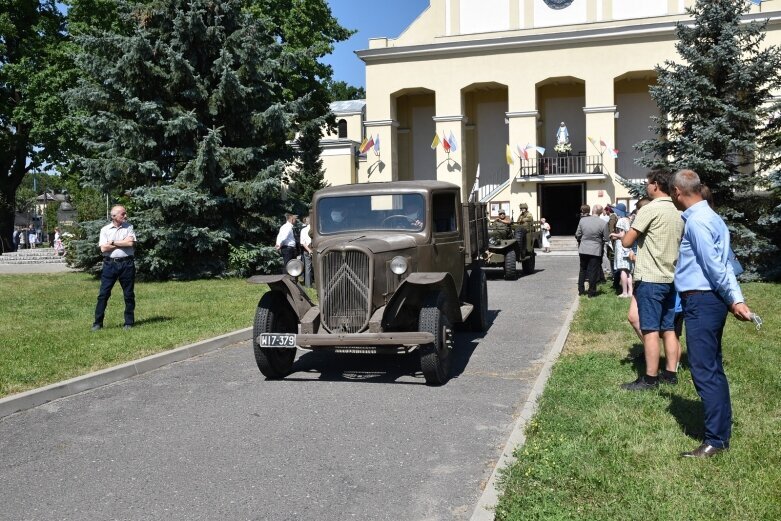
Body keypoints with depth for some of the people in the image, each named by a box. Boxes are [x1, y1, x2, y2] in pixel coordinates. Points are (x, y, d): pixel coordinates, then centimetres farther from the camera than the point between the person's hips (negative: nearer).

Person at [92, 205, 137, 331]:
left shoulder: (129, 227, 5)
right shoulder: (105, 229, 4)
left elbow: (131, 243, -11)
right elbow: (103, 248, -7)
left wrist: (113, 243, -7)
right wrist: (123, 243, -7)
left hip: (127, 264, 0)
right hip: (110, 263, 0)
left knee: (129, 294, 5)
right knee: (103, 294, 0)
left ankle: (129, 322, 15)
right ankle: (98, 323, 6)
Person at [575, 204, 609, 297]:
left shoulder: (582, 220, -6)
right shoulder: (603, 223, -13)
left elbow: (577, 235, 0)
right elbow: (606, 239, -6)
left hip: (583, 249, 3)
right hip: (595, 250, -2)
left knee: (582, 270, 17)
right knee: (593, 272, 5)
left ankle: (581, 290, 21)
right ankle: (591, 292, 9)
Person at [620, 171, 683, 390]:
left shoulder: (650, 209, -13)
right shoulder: (678, 212, 10)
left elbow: (627, 242, -15)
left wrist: (629, 233, 7)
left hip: (649, 279, -7)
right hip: (669, 278, 8)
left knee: (650, 330, -4)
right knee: (668, 329, 12)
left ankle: (650, 378, -1)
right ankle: (671, 373, 17)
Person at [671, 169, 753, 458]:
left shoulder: (696, 221, -16)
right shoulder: (710, 217, 15)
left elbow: (715, 266, -18)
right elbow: (722, 263, 10)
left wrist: (732, 300, -9)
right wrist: (736, 298, 7)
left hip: (701, 302, -10)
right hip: (709, 301, 10)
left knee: (705, 371, -6)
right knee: (713, 368, 16)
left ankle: (715, 440, 0)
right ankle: (722, 429, 25)